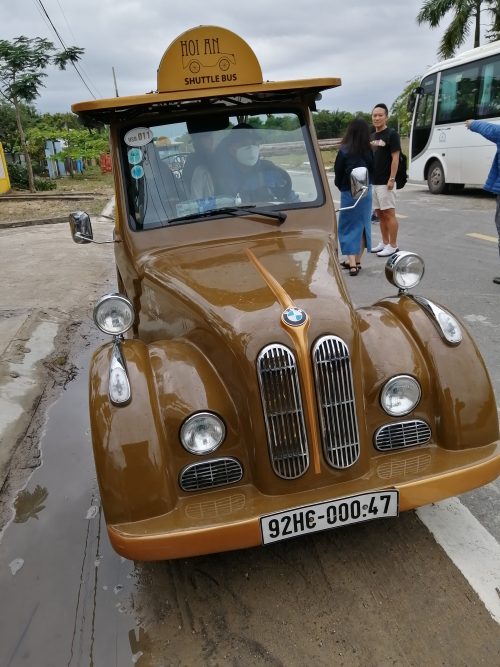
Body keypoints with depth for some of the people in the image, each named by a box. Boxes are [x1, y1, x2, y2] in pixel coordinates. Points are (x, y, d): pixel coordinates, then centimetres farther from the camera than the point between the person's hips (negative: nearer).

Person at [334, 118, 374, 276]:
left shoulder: (344, 150, -11)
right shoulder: (369, 151, -2)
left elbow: (338, 171, -3)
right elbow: (372, 170, 2)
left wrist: (340, 186, 13)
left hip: (349, 192, -4)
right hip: (366, 191, 4)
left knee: (348, 227, 4)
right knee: (363, 226, 14)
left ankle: (352, 263, -7)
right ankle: (357, 261, 21)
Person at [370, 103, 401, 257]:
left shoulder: (391, 134, -6)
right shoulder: (371, 136, 15)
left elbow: (395, 158, -12)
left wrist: (392, 179, -19)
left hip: (385, 182, -7)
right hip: (373, 182, 8)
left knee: (389, 214, -5)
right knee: (380, 214, 11)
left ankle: (393, 245, -1)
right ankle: (384, 243, 20)